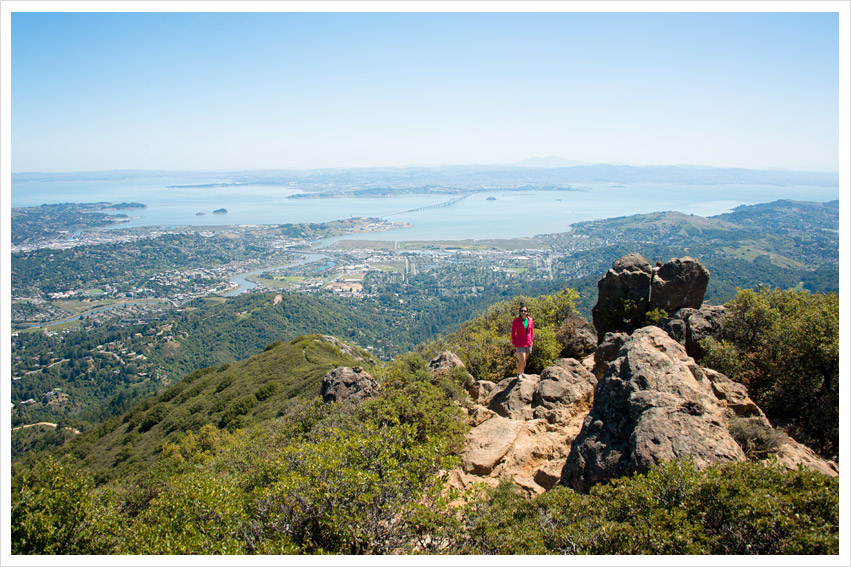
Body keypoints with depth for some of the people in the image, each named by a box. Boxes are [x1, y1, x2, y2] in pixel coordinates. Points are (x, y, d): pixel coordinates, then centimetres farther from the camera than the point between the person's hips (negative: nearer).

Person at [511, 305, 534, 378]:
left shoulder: (530, 320, -3)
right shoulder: (516, 320, -13)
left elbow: (532, 331, 10)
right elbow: (513, 331, -4)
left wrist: (532, 340, 11)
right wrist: (513, 343, -3)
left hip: (528, 343, 4)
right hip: (520, 344, -4)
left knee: (525, 359, 15)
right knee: (522, 360, -8)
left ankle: (522, 373, 35)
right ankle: (518, 374, 16)